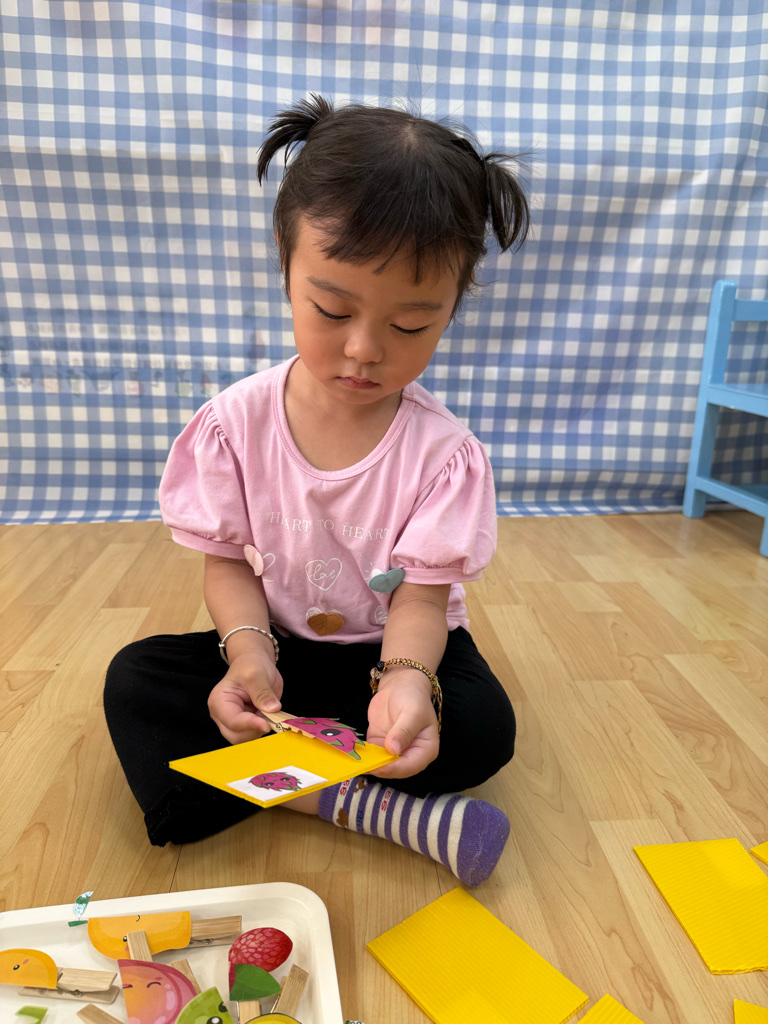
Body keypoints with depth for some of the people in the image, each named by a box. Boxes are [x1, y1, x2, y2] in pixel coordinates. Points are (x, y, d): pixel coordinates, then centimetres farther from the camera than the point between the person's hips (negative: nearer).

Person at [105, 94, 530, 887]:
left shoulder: (445, 452, -19)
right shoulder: (234, 423, -14)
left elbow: (421, 595, -18)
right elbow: (227, 562, -8)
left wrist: (406, 679, -39)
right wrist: (248, 652, -27)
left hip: (397, 648, -1)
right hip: (280, 645, 2)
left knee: (484, 728, -26)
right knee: (136, 680, -18)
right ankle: (386, 812, -24)